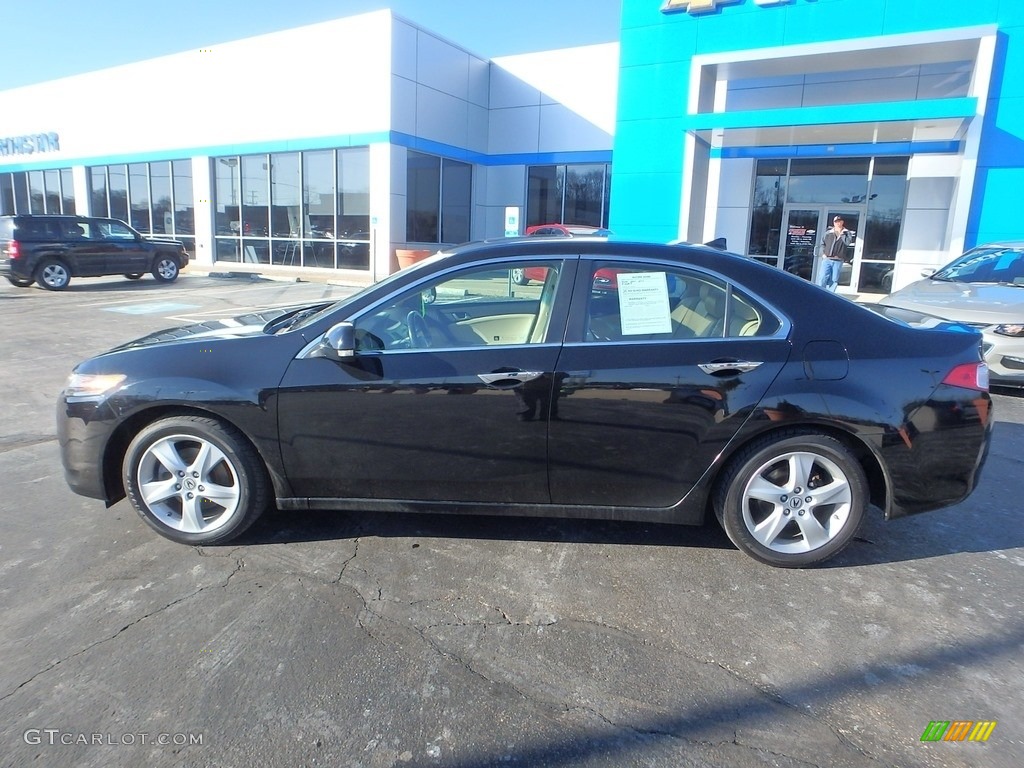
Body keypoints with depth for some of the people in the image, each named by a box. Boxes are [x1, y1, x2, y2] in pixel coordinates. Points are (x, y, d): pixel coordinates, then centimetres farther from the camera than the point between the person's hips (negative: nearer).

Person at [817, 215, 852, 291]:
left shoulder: (847, 233, 7)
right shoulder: (828, 233, 10)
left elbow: (848, 242, -11)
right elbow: (822, 243, 15)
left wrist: (841, 233, -7)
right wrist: (823, 253, 3)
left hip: (838, 261, 0)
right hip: (827, 259, 0)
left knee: (834, 280, 2)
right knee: (823, 278, -8)